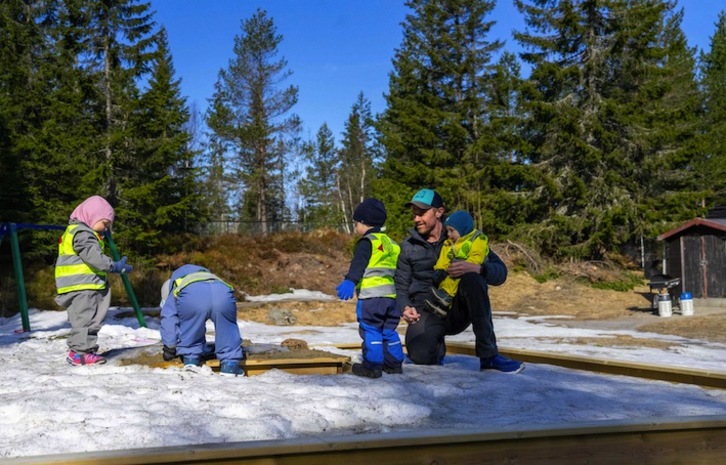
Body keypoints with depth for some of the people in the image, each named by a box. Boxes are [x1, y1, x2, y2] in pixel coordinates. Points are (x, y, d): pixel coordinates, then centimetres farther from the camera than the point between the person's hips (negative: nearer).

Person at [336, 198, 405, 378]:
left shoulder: (367, 241, -5)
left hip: (371, 294, -8)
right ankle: (394, 363, 20)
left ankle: (373, 365, -5)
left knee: (370, 330, -4)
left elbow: (359, 263, -22)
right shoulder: (390, 243, 21)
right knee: (389, 331, 16)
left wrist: (349, 281, -34)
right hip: (391, 294, 8)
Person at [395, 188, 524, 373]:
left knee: (473, 280, -32)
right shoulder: (409, 246, 5)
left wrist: (475, 268, -28)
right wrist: (405, 307, -11)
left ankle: (489, 355, -25)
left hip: (458, 310, 0)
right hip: (427, 314, 0)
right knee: (421, 357, -32)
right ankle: (438, 345, 9)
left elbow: (500, 272, -6)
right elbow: (400, 285, 11)